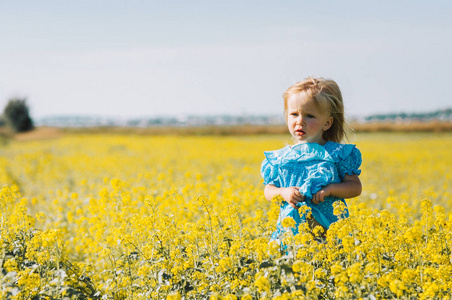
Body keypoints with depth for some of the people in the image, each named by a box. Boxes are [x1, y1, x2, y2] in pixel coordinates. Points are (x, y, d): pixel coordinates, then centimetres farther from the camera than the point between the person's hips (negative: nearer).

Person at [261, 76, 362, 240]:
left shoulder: (337, 153, 3)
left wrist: (330, 188, -11)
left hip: (330, 229, -2)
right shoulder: (280, 158, 9)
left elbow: (356, 187, 5)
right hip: (290, 230, 2)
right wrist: (283, 192, -7)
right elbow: (268, 191, 15)